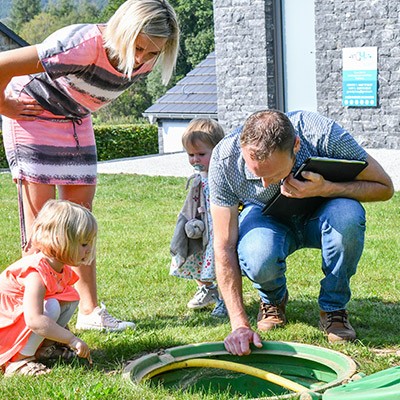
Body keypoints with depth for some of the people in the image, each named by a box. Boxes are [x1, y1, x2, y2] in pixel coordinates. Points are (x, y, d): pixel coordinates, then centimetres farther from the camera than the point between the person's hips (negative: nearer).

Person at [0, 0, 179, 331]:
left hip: (76, 123, 6)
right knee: (39, 220, -8)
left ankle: (89, 311, 8)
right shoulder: (84, 44, -35)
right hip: (31, 117, -6)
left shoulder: (144, 64, -12)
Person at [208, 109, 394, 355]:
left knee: (348, 215, -35)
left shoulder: (325, 135, -33)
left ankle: (334, 307, -9)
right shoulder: (224, 159, -29)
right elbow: (224, 248, -26)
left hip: (319, 217, 0)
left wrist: (325, 189, -37)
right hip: (268, 219, 0)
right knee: (258, 259, -35)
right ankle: (274, 299, 4)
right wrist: (240, 324, -32)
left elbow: (385, 187, -20)